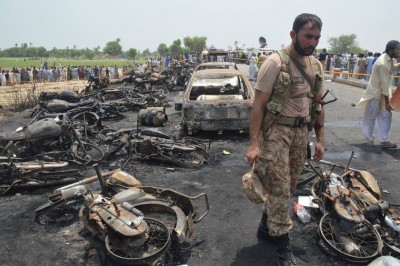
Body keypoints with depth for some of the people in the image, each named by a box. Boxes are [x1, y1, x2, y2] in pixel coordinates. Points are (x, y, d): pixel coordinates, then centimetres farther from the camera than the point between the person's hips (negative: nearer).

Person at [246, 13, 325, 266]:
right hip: (276, 131, -7)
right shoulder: (275, 62, -13)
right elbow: (258, 104, -14)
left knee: (288, 187, 15)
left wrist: (320, 139, 13)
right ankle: (283, 245, 13)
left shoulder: (317, 66, 8)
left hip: (302, 132, 7)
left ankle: (266, 226, 36)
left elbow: (318, 104, 16)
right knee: (280, 189, -2)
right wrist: (254, 143, -19)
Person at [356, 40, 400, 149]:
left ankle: (384, 140, 12)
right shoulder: (383, 64, -26)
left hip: (382, 93, 9)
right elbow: (385, 84, -24)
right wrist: (387, 102, -19)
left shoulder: (388, 59, 1)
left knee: (386, 116, 7)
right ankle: (369, 139, 21)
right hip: (375, 93, -9)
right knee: (371, 117, 6)